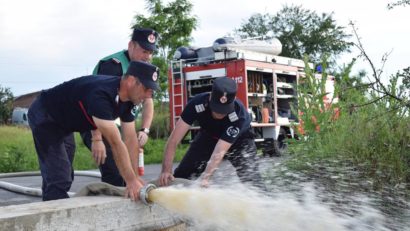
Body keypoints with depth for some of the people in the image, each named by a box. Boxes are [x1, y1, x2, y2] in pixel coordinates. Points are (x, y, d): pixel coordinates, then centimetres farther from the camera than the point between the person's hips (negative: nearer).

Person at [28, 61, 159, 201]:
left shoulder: (127, 100, -11)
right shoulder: (100, 94, -39)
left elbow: (130, 140, -9)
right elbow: (115, 143, -41)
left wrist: (136, 177, -12)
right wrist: (131, 181, -39)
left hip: (64, 123, 9)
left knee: (65, 177, 15)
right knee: (59, 179, -17)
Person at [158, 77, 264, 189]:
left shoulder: (239, 115, -39)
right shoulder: (197, 103, -34)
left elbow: (219, 152, -43)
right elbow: (173, 140, -32)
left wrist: (205, 178, -55)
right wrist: (166, 170, -39)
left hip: (239, 139, -2)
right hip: (208, 135, 3)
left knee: (250, 176, -22)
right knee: (181, 175, -4)